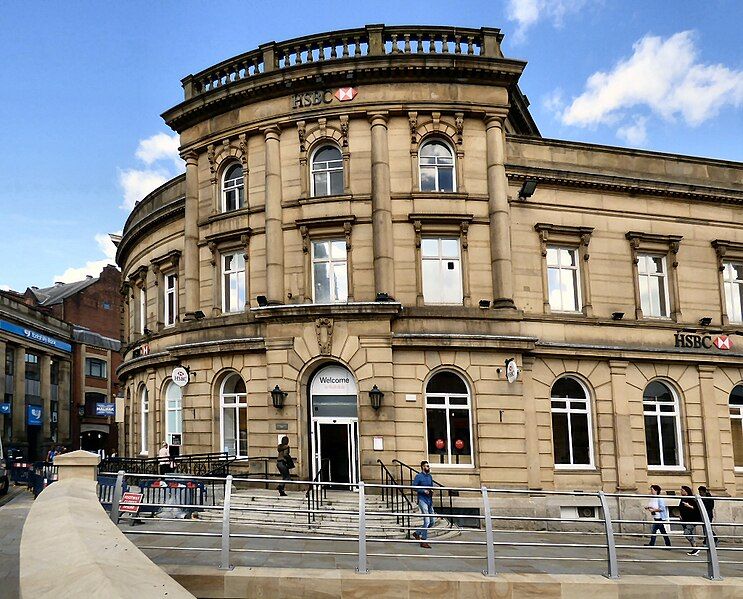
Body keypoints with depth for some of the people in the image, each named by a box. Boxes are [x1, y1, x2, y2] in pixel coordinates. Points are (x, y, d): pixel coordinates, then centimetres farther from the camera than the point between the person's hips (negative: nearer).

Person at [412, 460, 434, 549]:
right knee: (427, 521, -12)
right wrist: (423, 491, -19)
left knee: (431, 522, 8)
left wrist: (432, 491, 4)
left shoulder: (430, 477, 15)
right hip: (422, 500, -7)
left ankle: (417, 533, 25)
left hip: (430, 501, 7)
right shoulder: (418, 476, -6)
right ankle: (423, 541, -4)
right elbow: (414, 487, -12)